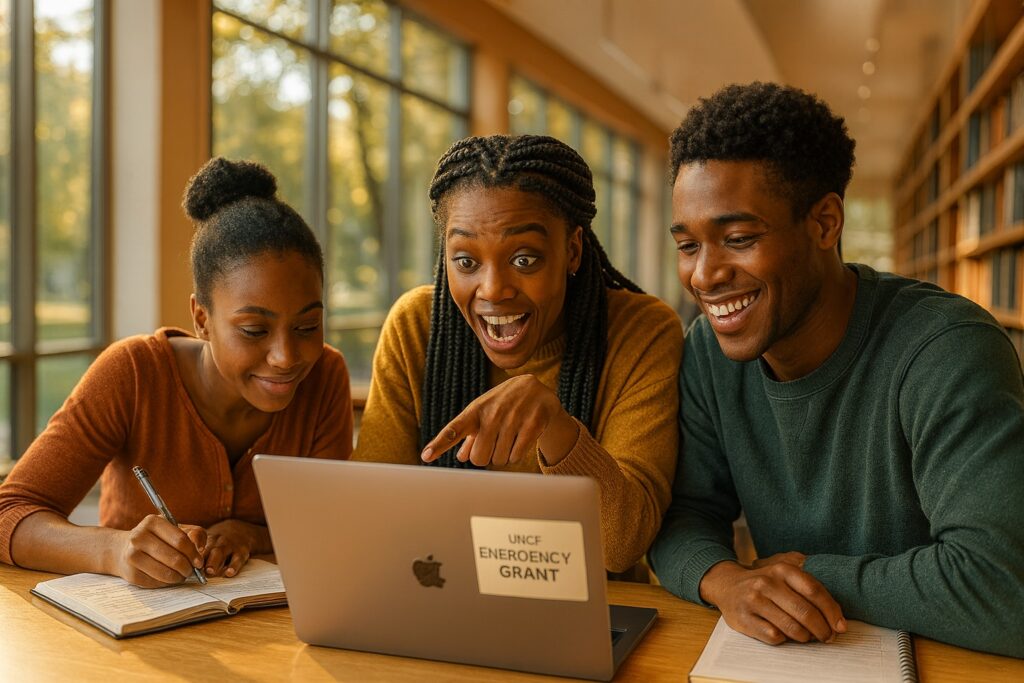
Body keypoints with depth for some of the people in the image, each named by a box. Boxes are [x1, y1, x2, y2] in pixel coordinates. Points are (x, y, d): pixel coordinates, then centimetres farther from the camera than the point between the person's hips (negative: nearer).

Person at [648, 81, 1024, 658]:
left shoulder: (945, 350, -20)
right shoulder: (708, 353, -4)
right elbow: (684, 516, -2)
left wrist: (813, 571, -17)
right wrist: (723, 579, -23)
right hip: (781, 662, 4)